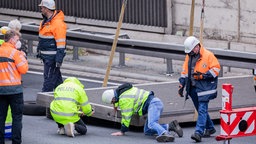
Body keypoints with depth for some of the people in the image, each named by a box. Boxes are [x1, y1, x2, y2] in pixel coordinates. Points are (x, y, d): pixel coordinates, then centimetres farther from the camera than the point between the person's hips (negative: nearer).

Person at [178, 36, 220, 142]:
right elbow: (185, 72, 19)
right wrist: (181, 85, 15)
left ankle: (199, 132, -19)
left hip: (204, 87, -7)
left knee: (202, 110, -12)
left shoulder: (208, 55, -8)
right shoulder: (189, 56, 13)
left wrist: (203, 75, -17)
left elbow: (216, 69, -9)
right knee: (201, 110, 14)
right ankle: (210, 128, 30)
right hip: (193, 88, 7)